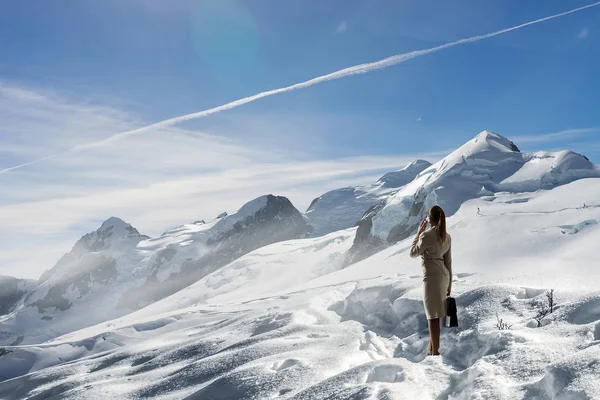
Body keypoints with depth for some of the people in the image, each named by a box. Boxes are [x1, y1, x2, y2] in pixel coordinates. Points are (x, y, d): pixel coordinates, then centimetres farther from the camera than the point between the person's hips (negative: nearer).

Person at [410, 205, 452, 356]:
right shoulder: (447, 237, 8)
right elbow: (448, 262, 12)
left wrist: (418, 233, 4)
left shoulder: (427, 235, -14)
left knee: (433, 316, -2)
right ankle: (431, 347, 27)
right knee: (434, 314, 17)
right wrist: (449, 284, 17)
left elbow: (413, 253, -2)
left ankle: (435, 351, 2)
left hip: (432, 276, -8)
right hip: (444, 275, 8)